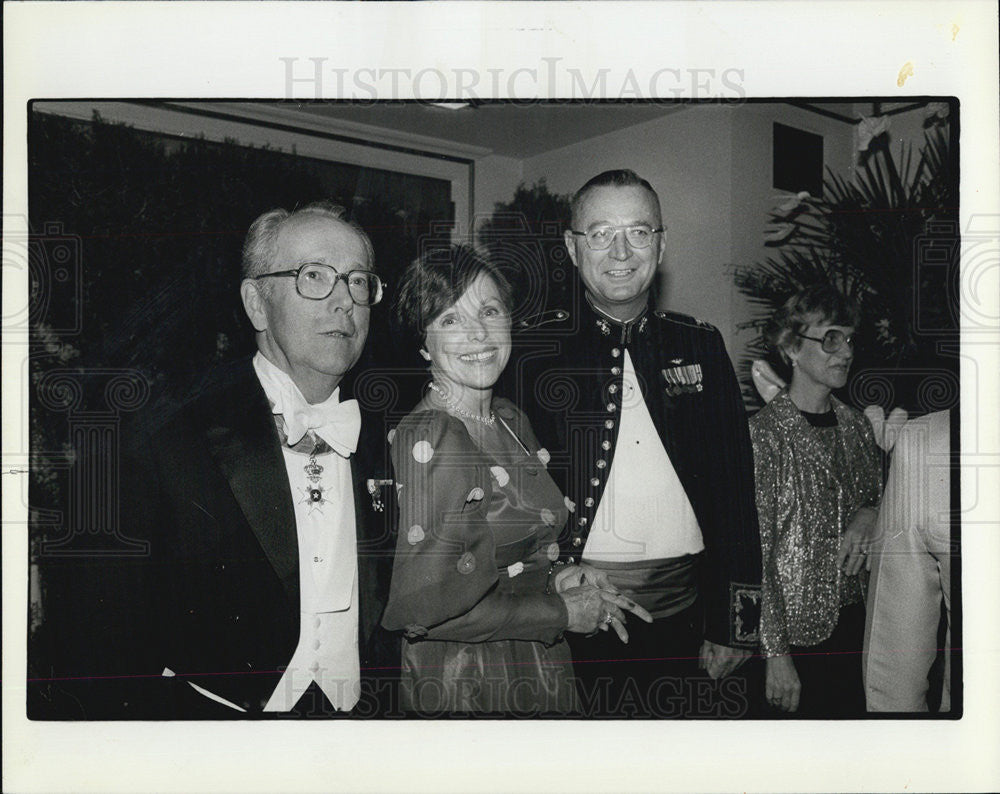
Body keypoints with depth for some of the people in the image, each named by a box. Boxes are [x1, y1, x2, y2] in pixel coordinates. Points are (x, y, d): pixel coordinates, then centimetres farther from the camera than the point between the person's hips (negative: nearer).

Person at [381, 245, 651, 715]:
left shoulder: (512, 421, 4)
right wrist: (560, 611, -16)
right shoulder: (428, 439, -20)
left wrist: (555, 577, -4)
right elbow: (419, 608, -23)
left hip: (542, 671, 7)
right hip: (463, 687, -7)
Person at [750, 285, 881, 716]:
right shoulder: (764, 434, -15)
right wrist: (776, 653, -17)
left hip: (853, 615, 6)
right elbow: (754, 554, -16)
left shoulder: (857, 425, 6)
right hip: (797, 628, -6)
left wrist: (868, 515, -3)